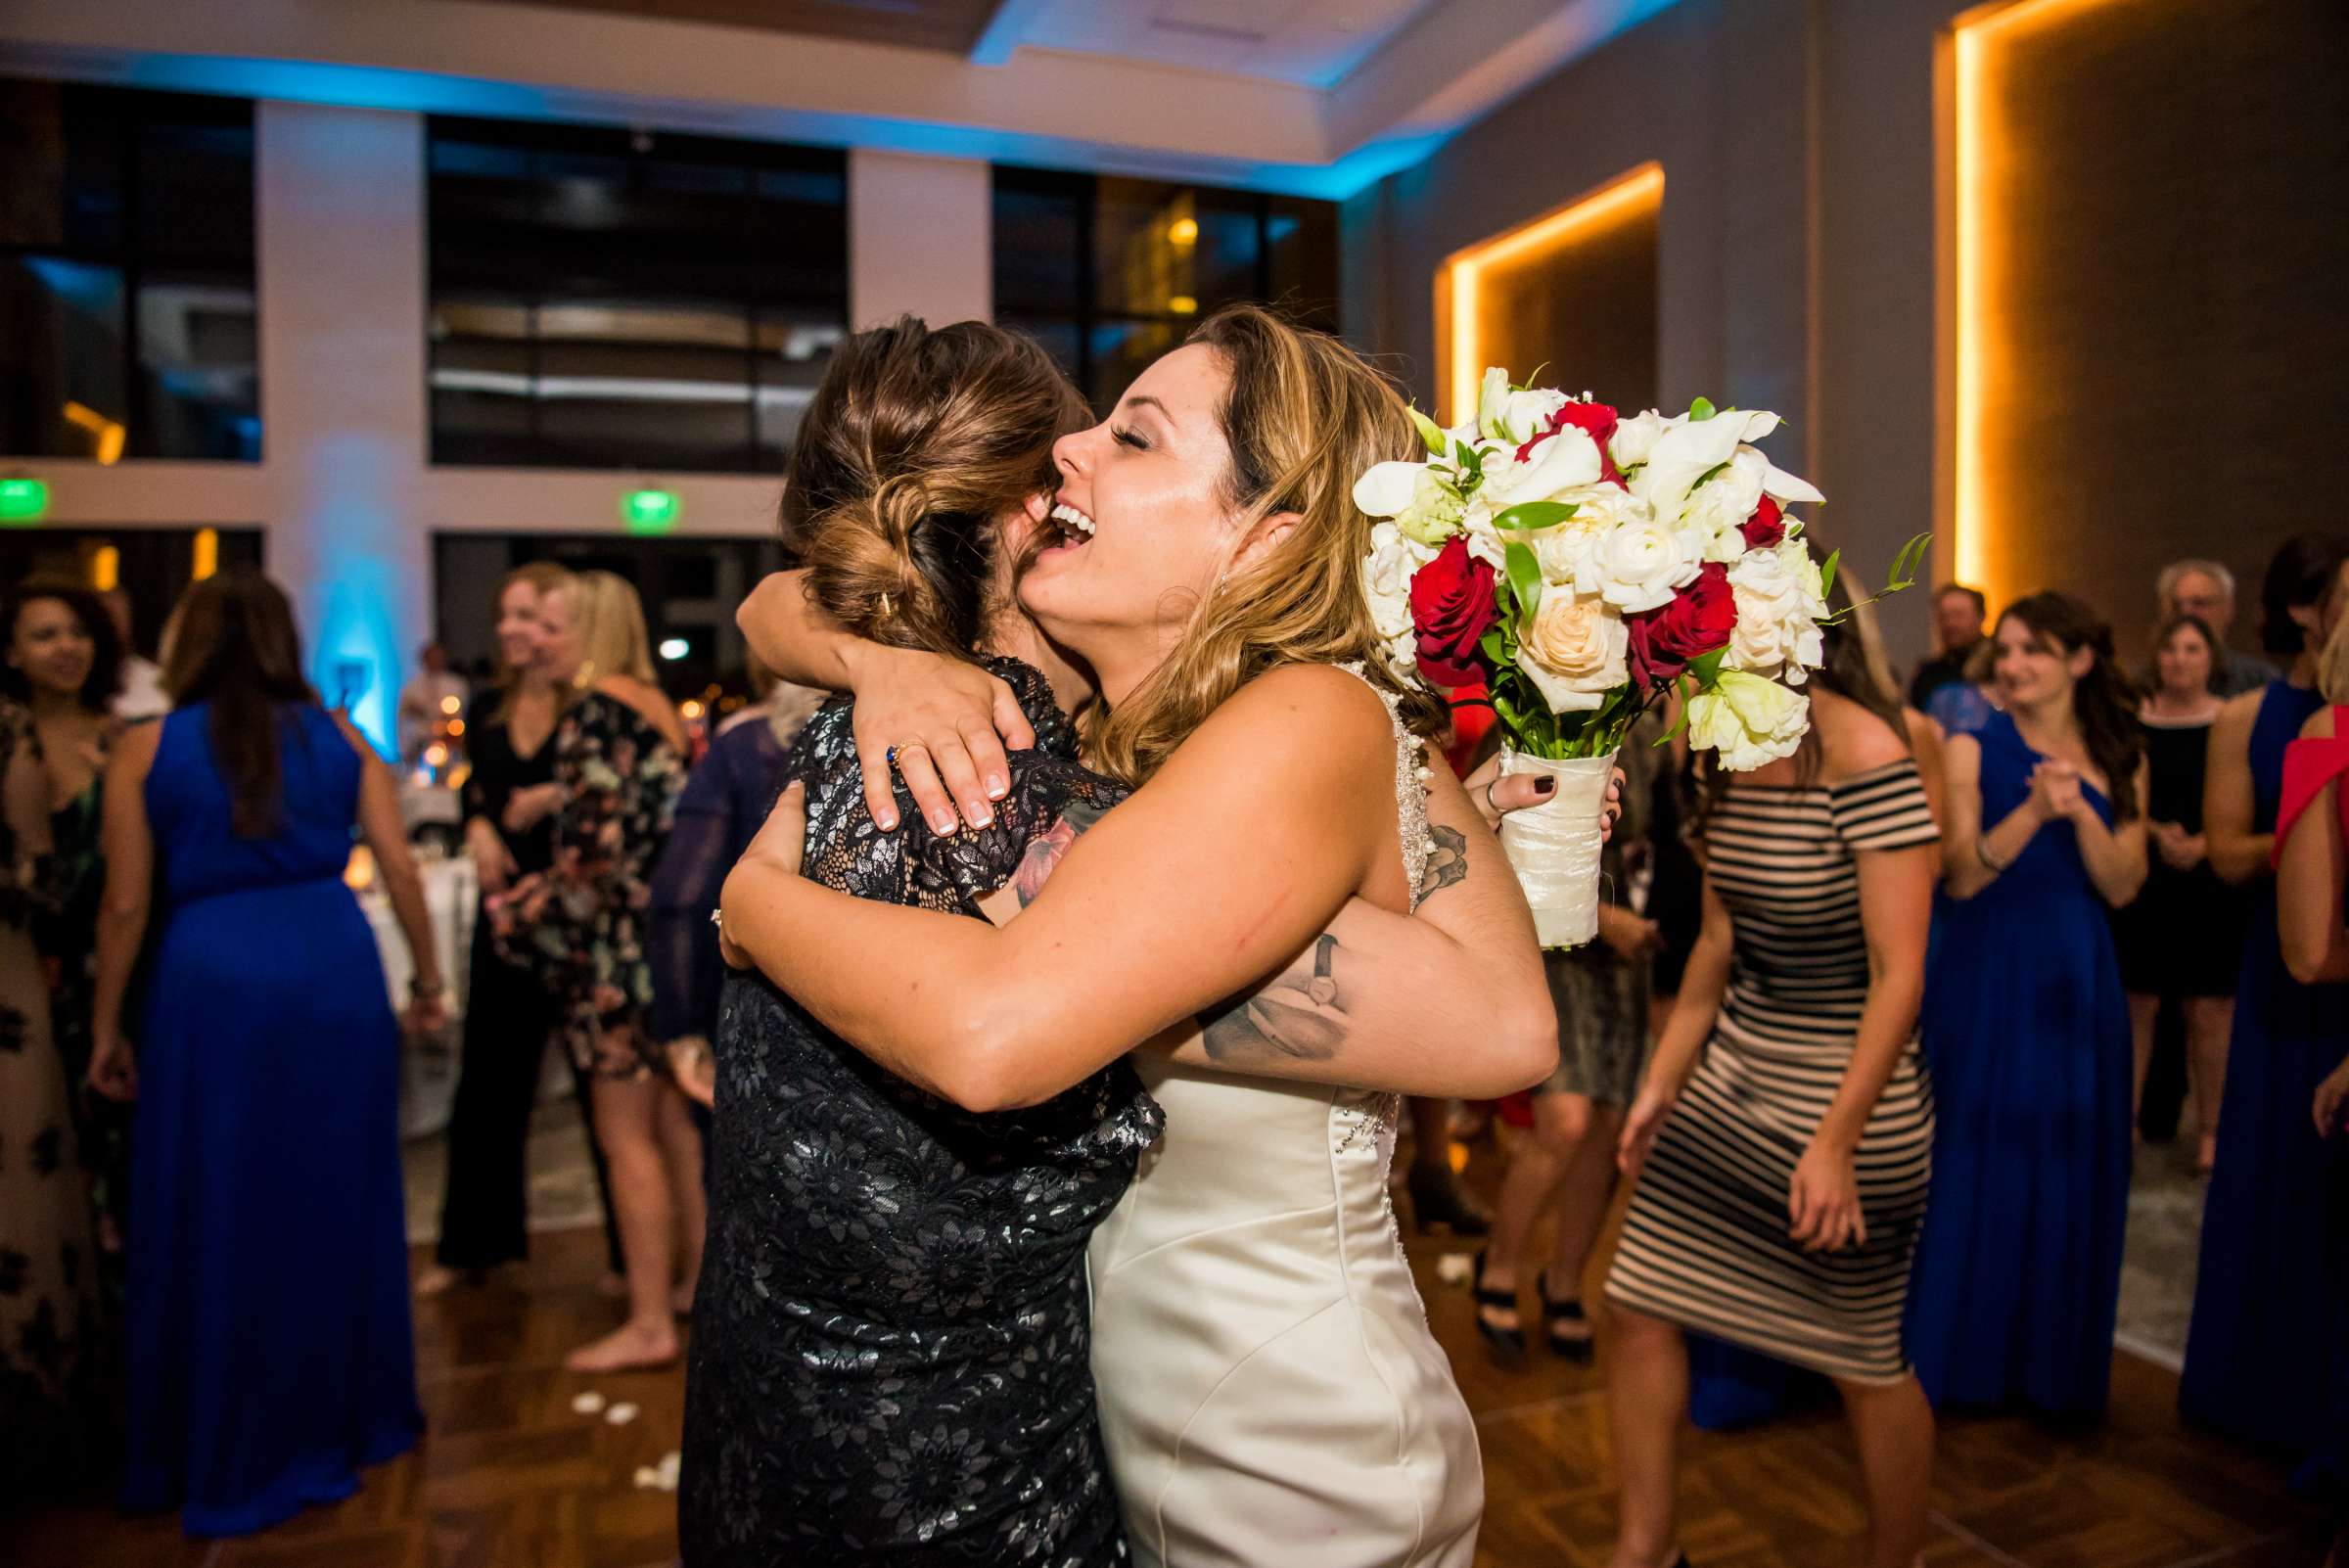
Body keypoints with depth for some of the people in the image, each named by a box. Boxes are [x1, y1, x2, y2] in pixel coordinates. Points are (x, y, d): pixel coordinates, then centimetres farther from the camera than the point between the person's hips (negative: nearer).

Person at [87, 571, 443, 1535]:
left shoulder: (144, 750, 3)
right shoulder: (338, 735, 8)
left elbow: (126, 906, 3)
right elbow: (400, 866, 3)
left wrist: (106, 1028, 12)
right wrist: (429, 976, 13)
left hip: (213, 977, -2)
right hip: (336, 965, 2)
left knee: (217, 1210, 11)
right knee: (338, 1197, 15)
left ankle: (233, 1453, 25)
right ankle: (350, 1415, 30)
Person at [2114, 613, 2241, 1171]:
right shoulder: (2132, 720, 4)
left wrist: (2201, 845, -15)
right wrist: (2155, 833, -12)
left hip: (2211, 884, -1)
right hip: (2142, 881, 1)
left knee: (2209, 1014, 1)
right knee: (2136, 1005, 4)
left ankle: (2211, 1131, 13)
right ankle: (2126, 1119, 14)